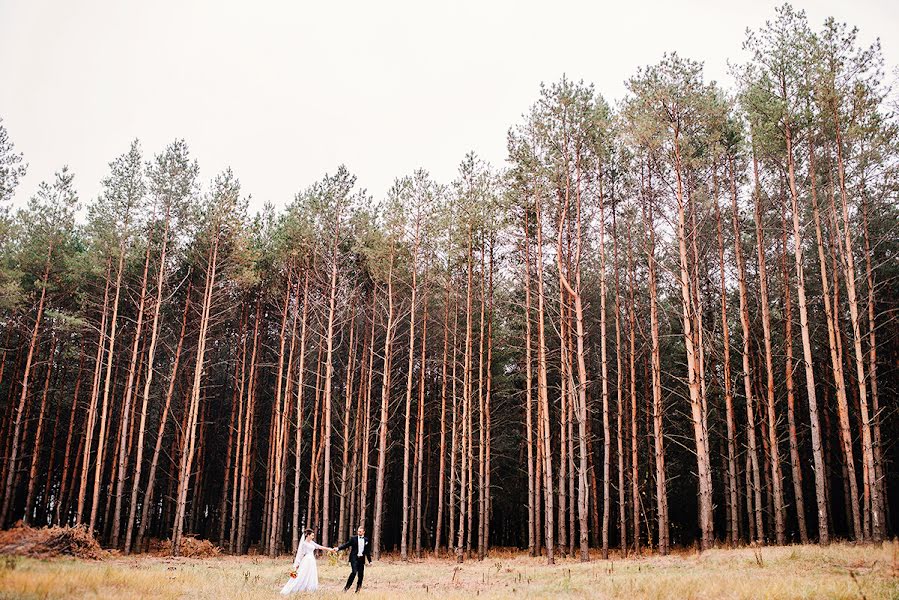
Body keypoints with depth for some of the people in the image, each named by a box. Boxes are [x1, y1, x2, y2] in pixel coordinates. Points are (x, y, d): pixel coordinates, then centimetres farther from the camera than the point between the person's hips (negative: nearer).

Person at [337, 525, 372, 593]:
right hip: (354, 558, -4)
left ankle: (357, 590, 14)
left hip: (361, 559, 4)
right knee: (354, 572, -19)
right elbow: (346, 545, -4)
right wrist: (338, 548, -19)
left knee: (361, 574, 3)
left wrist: (370, 561, 13)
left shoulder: (366, 540, 10)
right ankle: (346, 587, -8)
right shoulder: (353, 538, 1)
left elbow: (368, 551, 14)